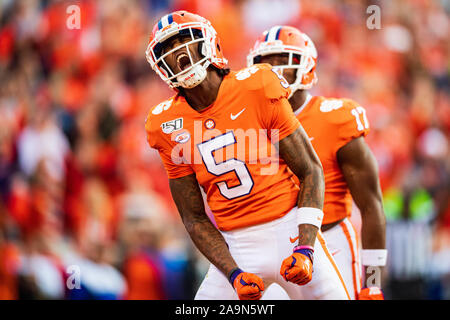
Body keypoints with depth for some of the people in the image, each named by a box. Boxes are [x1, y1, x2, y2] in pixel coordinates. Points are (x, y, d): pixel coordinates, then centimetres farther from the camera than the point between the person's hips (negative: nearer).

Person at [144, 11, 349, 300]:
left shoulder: (257, 89, -8)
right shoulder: (169, 126, 0)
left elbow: (311, 172, -3)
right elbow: (194, 218, 5)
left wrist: (304, 250, -15)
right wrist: (234, 274, -11)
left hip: (291, 232, -2)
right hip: (237, 249, 2)